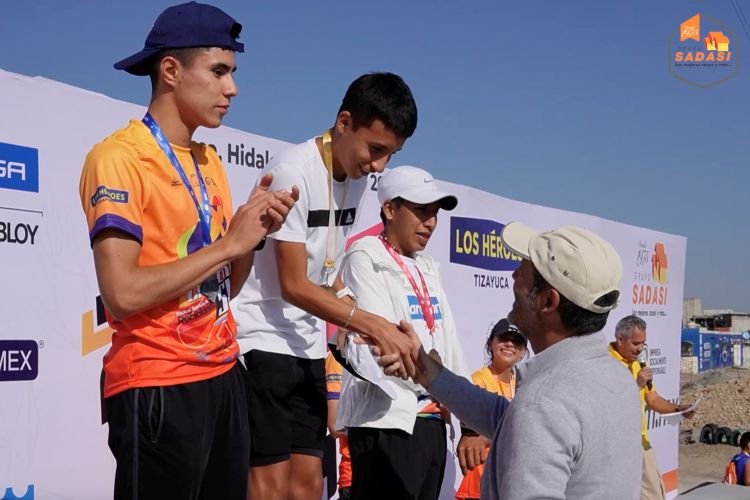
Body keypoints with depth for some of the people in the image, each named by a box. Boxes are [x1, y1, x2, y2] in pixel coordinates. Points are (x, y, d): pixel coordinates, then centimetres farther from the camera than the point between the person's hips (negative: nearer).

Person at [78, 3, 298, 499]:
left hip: (223, 375, 8)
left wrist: (255, 233, -2)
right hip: (157, 387, -8)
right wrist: (230, 242, -16)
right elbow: (122, 294, -21)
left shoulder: (209, 160, 13)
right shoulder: (119, 157, -12)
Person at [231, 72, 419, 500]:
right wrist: (376, 327, -23)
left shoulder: (358, 177, 6)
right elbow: (294, 286, -20)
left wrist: (360, 329, 5)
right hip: (263, 340, -8)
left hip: (308, 346, 8)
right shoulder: (294, 172, -18)